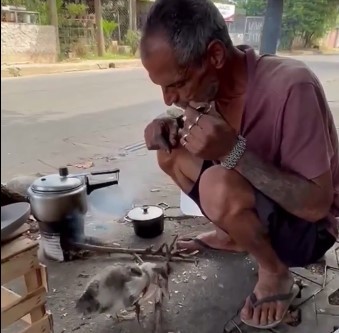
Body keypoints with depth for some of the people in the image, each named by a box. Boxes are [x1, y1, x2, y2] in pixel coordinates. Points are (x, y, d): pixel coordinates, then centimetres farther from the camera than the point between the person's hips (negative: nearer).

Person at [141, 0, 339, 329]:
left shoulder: (290, 87, -32)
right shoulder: (209, 82, -10)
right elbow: (188, 138, 8)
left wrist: (234, 150, -38)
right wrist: (171, 129, -16)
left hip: (310, 225, -6)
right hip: (258, 199, 7)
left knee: (219, 185, -34)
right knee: (171, 154, -3)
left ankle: (275, 273, -5)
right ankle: (231, 236, 11)